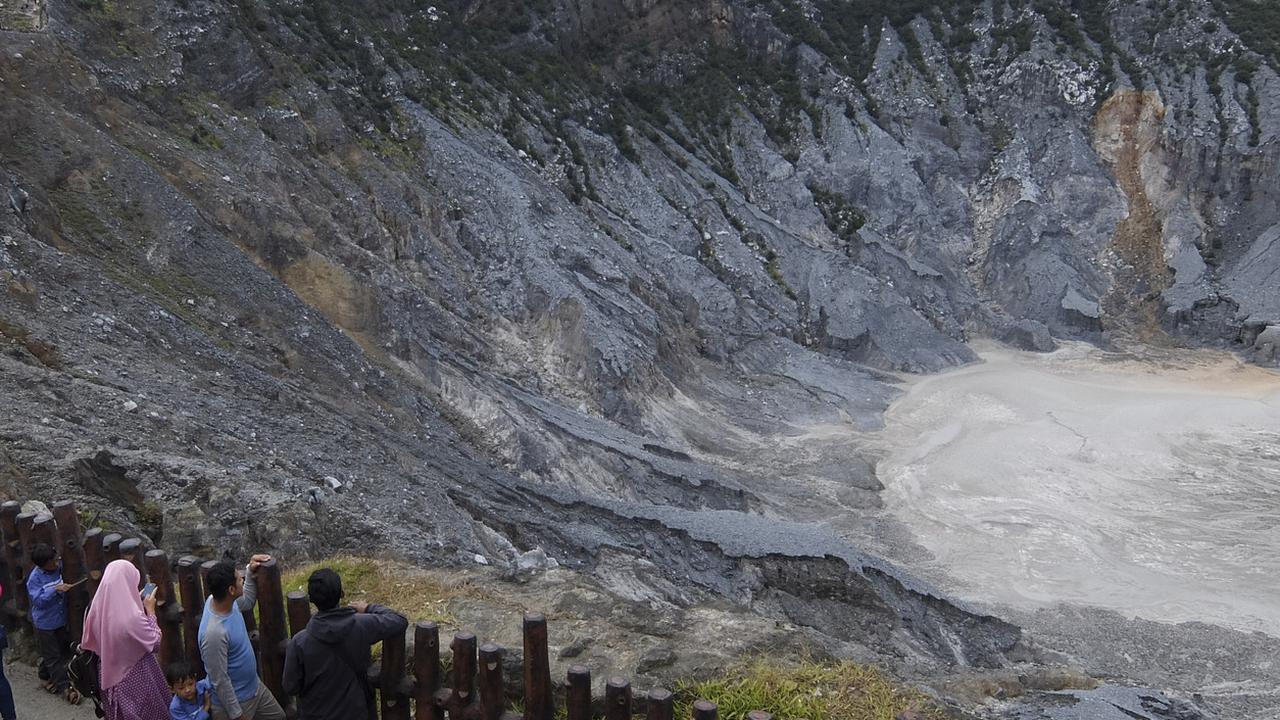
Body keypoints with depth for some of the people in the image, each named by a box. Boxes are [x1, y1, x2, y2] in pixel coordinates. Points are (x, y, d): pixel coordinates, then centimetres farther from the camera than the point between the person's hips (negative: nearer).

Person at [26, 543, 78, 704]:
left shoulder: (59, 567, -7)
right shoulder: (35, 578, -21)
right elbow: (38, 600, -25)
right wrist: (55, 589, -35)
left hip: (60, 619, 6)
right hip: (45, 622, -6)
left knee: (63, 650, 19)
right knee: (53, 656, 5)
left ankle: (46, 676, 41)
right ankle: (65, 687, 13)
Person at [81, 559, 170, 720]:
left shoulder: (96, 610, -14)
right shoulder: (133, 618, -34)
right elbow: (154, 642, -18)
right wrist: (150, 610, -10)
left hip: (110, 677, 6)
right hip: (137, 680, -6)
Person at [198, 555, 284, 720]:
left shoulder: (223, 599, -11)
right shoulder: (214, 633, -36)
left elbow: (247, 602, 13)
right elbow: (220, 682, -27)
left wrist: (250, 571, -2)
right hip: (233, 700, -9)